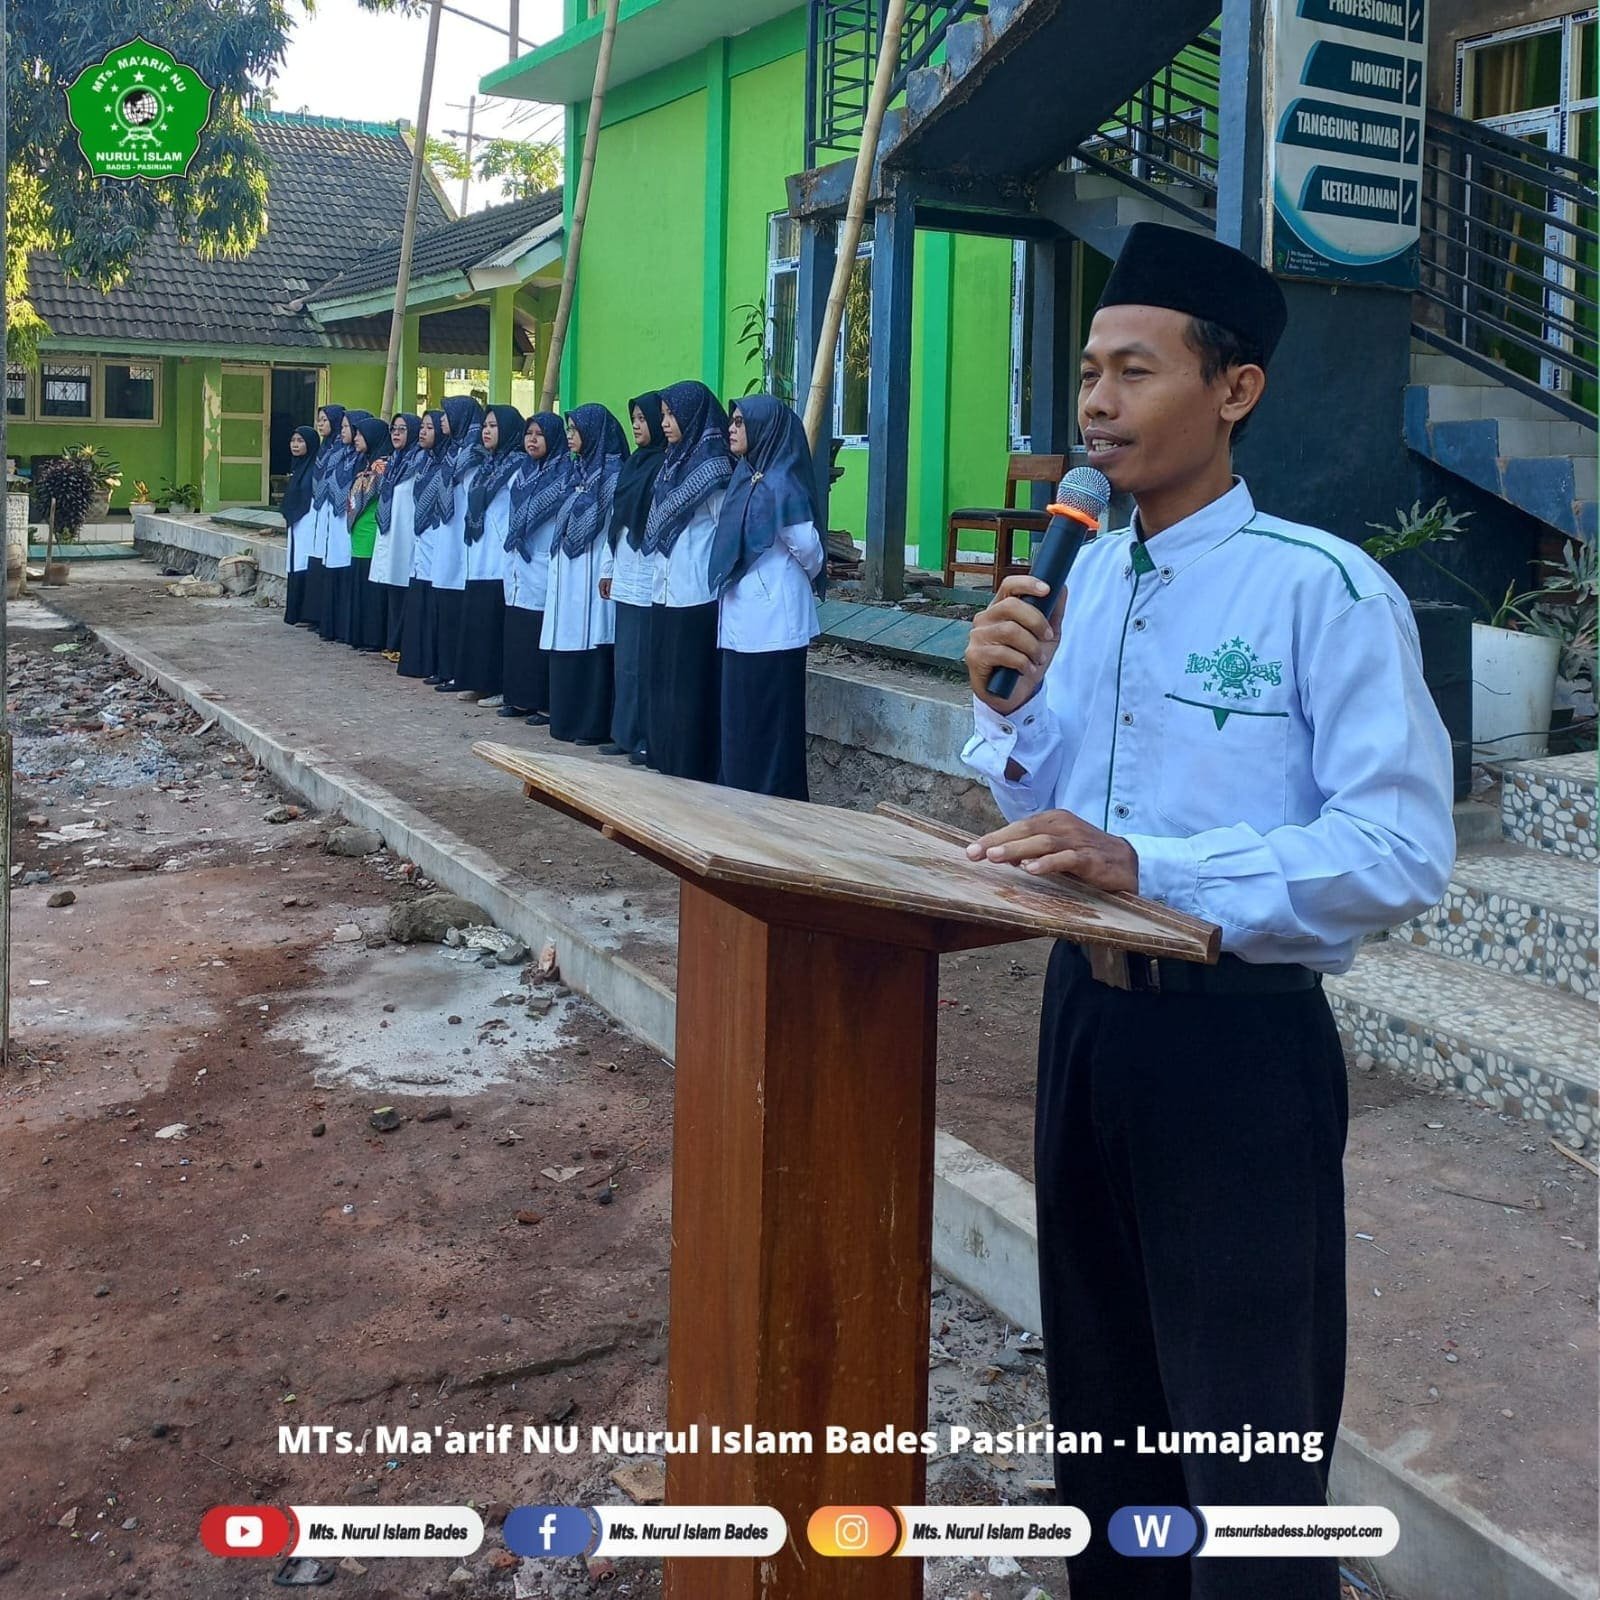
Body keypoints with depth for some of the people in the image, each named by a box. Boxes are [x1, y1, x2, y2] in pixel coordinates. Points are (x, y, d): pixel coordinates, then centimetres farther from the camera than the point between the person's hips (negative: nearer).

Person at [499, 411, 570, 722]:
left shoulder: (565, 474, -6)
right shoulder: (522, 472, 14)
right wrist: (510, 551, 14)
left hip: (543, 567, -7)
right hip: (518, 566, 7)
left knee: (540, 635, -6)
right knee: (517, 634, 9)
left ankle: (545, 704, -2)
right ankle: (520, 698, 16)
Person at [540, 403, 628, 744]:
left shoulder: (612, 473, -8)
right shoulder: (577, 470, 16)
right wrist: (558, 565, 15)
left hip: (592, 574, -8)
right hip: (567, 574, 8)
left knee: (591, 645, -7)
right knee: (567, 646, 9)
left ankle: (593, 723, -3)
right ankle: (567, 717, 15)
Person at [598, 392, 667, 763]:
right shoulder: (632, 464, 15)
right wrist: (608, 568, 19)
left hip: (650, 579, -8)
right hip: (626, 578, 8)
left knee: (646, 660, -5)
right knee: (626, 658, 11)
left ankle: (649, 739, 2)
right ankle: (626, 733, 18)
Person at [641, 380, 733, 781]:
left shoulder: (713, 468, -10)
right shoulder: (673, 462, 14)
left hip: (696, 596, -8)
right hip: (667, 593, 8)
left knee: (691, 685, -3)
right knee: (665, 683, 12)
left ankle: (694, 774, 4)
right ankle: (668, 766, 20)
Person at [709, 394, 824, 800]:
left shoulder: (779, 485, -15)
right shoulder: (747, 478, 11)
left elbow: (810, 552, -11)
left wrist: (798, 585, 6)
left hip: (769, 625, -9)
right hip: (744, 622, 9)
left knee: (766, 719, -1)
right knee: (741, 715, 14)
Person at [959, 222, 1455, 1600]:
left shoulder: (1326, 588, -15)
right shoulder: (1087, 577, 7)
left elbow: (1403, 848, -23)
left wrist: (1148, 865, -30)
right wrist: (1007, 702, -7)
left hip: (1240, 1039, -7)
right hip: (1086, 1010, 7)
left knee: (1244, 1431, 6)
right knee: (1098, 1382, 22)